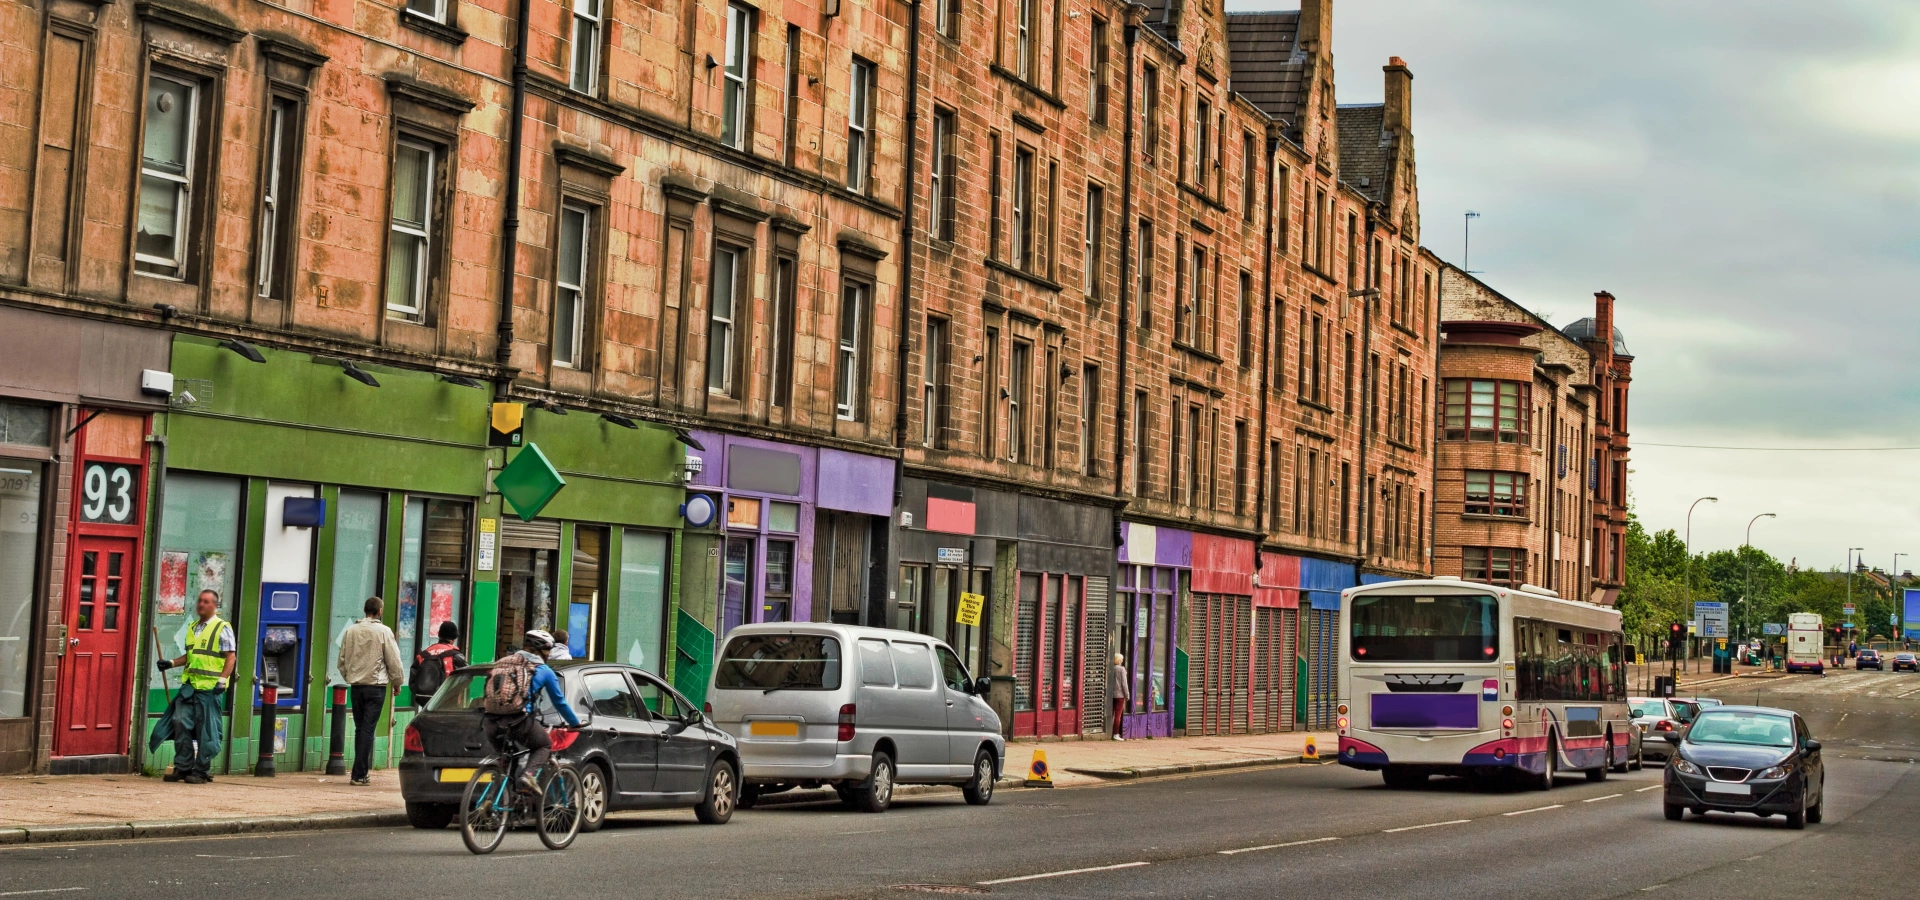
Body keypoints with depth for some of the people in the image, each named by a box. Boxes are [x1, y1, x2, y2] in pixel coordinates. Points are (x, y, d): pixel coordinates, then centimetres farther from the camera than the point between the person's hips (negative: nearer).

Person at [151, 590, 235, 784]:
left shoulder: (222, 628, -4)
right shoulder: (192, 627, 16)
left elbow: (230, 657, -8)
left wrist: (223, 680, -18)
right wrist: (171, 663, 11)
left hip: (209, 687, -6)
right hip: (189, 684, 7)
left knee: (205, 730, -3)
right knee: (181, 723, 2)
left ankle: (201, 771, 4)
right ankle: (182, 767, 11)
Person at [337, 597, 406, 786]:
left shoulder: (351, 630, 4)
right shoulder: (383, 631, -8)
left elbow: (342, 660, 10)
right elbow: (393, 660, -6)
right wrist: (397, 682, 8)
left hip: (356, 685, 4)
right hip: (376, 686, -4)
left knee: (359, 729, 13)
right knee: (368, 730, -3)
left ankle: (361, 770, 15)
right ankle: (359, 774, -7)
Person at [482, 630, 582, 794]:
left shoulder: (502, 663, 24)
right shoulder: (543, 670, 12)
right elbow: (560, 702, 20)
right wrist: (576, 723, 36)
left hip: (491, 722, 4)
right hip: (520, 721, -4)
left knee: (504, 754, 30)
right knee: (545, 746, 21)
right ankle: (528, 774, -6)